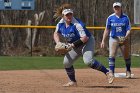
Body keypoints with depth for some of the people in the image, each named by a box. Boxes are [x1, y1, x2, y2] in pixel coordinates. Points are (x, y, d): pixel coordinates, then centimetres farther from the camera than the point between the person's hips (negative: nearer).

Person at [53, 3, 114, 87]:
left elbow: (84, 38, -32)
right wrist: (58, 43, -4)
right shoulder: (61, 24, -6)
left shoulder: (77, 24, -28)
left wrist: (73, 44, -30)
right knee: (66, 62, 3)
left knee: (88, 61, -30)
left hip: (87, 42, -8)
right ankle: (73, 82, 20)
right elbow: (56, 33, 14)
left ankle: (107, 72, -26)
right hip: (75, 45, 8)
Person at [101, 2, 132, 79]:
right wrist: (103, 41, 2)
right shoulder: (110, 18, 2)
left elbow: (128, 29, -2)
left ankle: (128, 72, 24)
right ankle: (111, 72, -14)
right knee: (112, 55, -14)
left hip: (124, 40, 0)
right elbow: (107, 30, 7)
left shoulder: (125, 17, -1)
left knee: (127, 56, 7)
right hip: (113, 39, 0)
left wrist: (126, 36, -22)